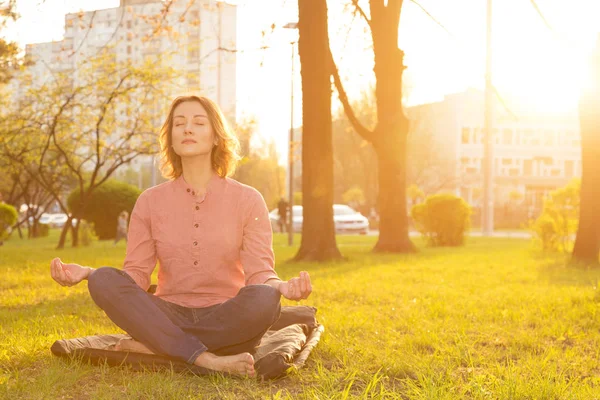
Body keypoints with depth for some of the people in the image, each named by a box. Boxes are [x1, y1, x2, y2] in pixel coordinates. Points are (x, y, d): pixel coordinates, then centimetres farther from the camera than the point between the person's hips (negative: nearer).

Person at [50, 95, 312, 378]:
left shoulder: (247, 200, 1)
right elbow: (136, 276, 1)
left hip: (226, 321, -1)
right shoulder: (150, 201, 5)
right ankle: (205, 360, -31)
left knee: (263, 299, -34)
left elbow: (260, 274, -7)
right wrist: (87, 272, -17)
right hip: (170, 318, 1)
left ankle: (153, 347, -22)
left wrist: (281, 286, -31)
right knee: (104, 281, -24)